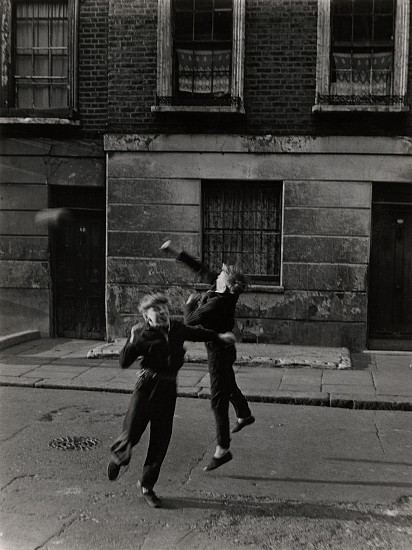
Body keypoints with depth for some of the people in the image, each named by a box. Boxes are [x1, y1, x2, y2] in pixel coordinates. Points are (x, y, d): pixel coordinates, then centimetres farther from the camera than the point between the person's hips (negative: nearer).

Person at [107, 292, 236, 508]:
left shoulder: (177, 329, 7)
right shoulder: (142, 334, -7)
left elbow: (197, 333, 29)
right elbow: (124, 362, -13)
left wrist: (220, 337, 28)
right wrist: (133, 341, -25)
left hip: (168, 389, 4)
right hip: (147, 386, -4)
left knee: (161, 441, 5)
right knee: (131, 432, -5)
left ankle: (147, 486, 23)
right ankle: (118, 457, 32)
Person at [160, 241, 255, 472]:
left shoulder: (217, 304, -30)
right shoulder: (218, 286, -7)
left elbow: (190, 320, -21)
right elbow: (200, 268, 2)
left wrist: (191, 303, -1)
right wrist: (174, 251, 5)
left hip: (219, 351, -10)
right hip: (224, 347, 10)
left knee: (219, 399, -6)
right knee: (228, 385, 31)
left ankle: (223, 450, -2)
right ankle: (245, 415, 55)